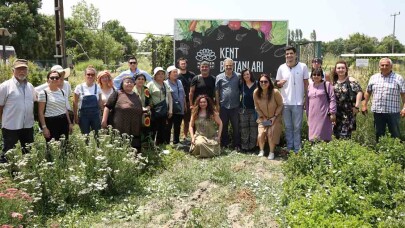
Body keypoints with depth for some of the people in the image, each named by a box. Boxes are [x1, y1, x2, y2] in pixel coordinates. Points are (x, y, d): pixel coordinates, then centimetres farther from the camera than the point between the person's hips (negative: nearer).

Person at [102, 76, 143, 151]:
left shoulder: (136, 96, 19)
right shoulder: (117, 94, 3)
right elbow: (108, 107, -1)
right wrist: (104, 121, -8)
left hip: (135, 131, 5)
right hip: (120, 131, -5)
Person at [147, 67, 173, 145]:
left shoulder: (166, 85, 15)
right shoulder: (151, 84, -4)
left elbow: (169, 97, 16)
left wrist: (170, 109, 9)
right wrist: (150, 105, -14)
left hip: (164, 111, 6)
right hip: (154, 111, -6)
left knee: (162, 130, 11)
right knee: (153, 130, -4)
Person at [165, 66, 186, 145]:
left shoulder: (179, 82, 12)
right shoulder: (166, 83, -8)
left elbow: (183, 95, 18)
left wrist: (185, 105, 17)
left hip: (180, 109, 6)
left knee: (177, 127, 14)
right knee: (168, 127, 3)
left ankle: (176, 142, 25)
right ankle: (166, 142, 12)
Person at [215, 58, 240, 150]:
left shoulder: (238, 77, 0)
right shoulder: (219, 77, 2)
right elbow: (217, 91, 4)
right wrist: (217, 104, 1)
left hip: (235, 106, -1)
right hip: (223, 106, 1)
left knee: (236, 126, 5)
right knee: (223, 126, 11)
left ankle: (236, 145, 15)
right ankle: (224, 144, 23)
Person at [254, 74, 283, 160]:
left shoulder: (275, 92, -24)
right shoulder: (256, 92, -17)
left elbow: (280, 105, -10)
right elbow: (257, 107, -2)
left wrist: (275, 117, -14)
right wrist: (263, 117, -6)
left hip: (275, 118, -2)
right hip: (263, 118, 2)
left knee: (271, 134, -14)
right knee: (260, 135, -9)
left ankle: (271, 152, 8)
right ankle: (261, 151, 18)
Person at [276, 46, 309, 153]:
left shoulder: (303, 67, -3)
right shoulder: (281, 68, 3)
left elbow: (306, 84, 3)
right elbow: (277, 83, 11)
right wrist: (280, 83, -13)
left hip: (298, 102, -2)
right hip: (285, 102, 2)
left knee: (297, 127, 5)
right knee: (288, 127, 11)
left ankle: (297, 150, 13)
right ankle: (289, 148, 21)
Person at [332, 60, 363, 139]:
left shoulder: (350, 80, -7)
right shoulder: (334, 81, 10)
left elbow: (359, 92, -16)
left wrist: (356, 106, -19)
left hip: (348, 112, -5)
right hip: (337, 113, 5)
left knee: (345, 134, -5)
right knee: (337, 134, 8)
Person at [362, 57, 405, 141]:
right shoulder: (373, 78, 9)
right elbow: (368, 92, 15)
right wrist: (364, 105, 10)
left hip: (393, 112, -3)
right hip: (378, 111, 3)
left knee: (396, 134, 4)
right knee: (379, 134, 13)